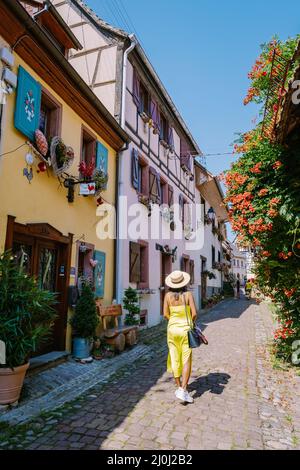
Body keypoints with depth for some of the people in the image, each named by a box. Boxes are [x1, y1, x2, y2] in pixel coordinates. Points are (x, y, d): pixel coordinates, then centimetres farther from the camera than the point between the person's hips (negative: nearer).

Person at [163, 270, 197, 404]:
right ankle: (183, 391, -4)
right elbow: (194, 313, -13)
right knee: (186, 361, 4)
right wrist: (190, 323, 7)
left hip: (172, 329, 3)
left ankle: (179, 387, 25)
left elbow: (165, 314, -3)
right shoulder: (188, 294, -11)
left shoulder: (168, 295, -5)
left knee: (175, 359, 14)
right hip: (185, 329, -2)